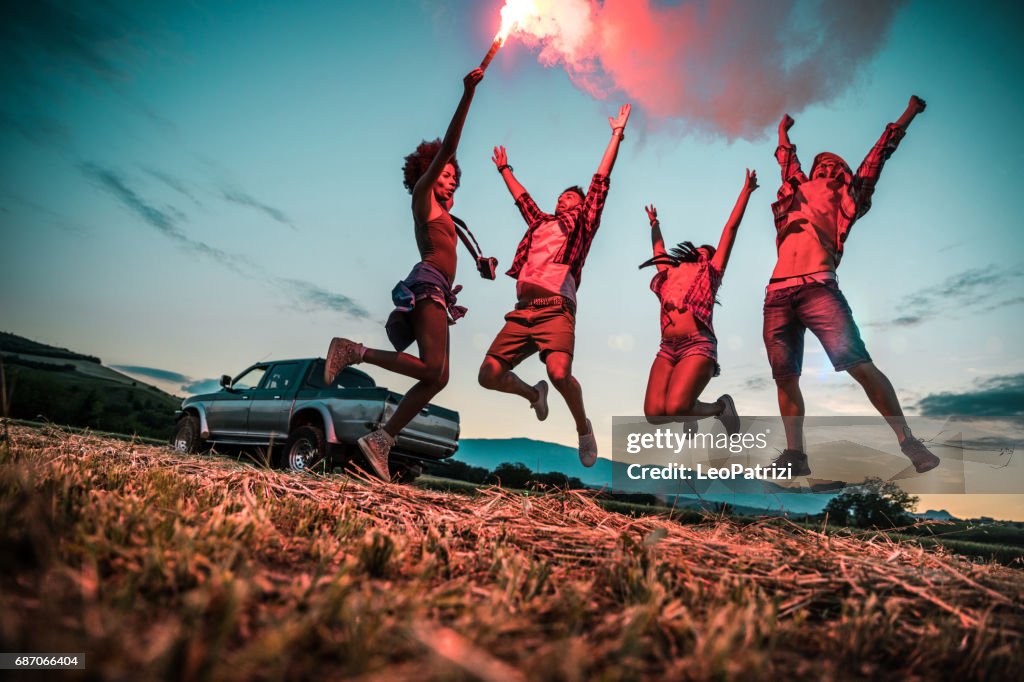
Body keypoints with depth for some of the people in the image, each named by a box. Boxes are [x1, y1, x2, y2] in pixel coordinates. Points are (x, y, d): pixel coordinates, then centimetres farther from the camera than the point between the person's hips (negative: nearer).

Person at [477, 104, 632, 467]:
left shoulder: (581, 224, 17)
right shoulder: (541, 223, 29)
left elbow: (601, 180, 15)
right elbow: (521, 197, 45)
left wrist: (617, 133, 17)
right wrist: (504, 169, 57)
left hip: (555, 310, -5)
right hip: (522, 312, 5)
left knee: (560, 373, -28)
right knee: (489, 375, -4)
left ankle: (584, 429, -1)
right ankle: (533, 394, 26)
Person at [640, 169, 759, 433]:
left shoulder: (710, 271, 15)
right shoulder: (670, 273, 26)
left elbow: (731, 227, 17)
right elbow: (659, 249, 46)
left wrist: (747, 190, 20)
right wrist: (654, 223, 58)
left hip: (698, 346, -4)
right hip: (667, 349, 5)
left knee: (675, 408, -24)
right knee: (654, 413, -13)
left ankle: (721, 407, 8)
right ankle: (690, 417, 21)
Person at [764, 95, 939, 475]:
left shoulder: (845, 197, 24)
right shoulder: (799, 189, 31)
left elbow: (877, 156, 34)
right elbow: (787, 159, 49)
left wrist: (906, 117, 41)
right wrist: (783, 132, 63)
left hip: (818, 287, -3)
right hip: (778, 292, 3)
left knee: (860, 365, -13)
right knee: (785, 376, -3)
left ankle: (908, 441, -5)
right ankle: (795, 454, 1)